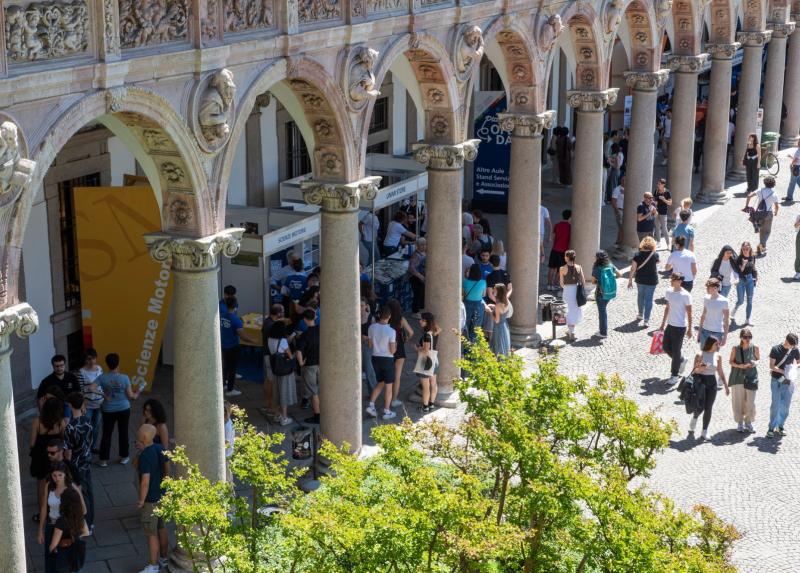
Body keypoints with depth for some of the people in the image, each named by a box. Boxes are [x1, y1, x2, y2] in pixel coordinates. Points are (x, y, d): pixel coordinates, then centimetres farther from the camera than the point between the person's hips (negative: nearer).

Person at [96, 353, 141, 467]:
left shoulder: (102, 378, -11)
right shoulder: (124, 378, -13)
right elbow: (130, 395, -9)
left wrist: (103, 394, -3)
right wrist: (137, 393, 12)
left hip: (108, 410, 0)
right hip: (124, 409, 0)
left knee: (106, 434, 8)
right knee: (123, 432, 14)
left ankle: (103, 460, 10)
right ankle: (124, 457, 25)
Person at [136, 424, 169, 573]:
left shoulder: (145, 456, -26)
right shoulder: (160, 448, -1)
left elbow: (145, 481, -26)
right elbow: (167, 469, 11)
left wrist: (141, 500, -14)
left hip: (151, 499, -9)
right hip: (162, 496, 9)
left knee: (151, 534, 3)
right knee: (161, 528, 21)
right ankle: (163, 559, 35)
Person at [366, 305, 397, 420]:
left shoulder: (372, 327, -6)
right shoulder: (391, 331, -19)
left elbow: (370, 345, 4)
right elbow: (392, 350, -15)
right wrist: (395, 345, 5)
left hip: (375, 358, 5)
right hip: (387, 359, -5)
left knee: (380, 383, 21)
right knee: (388, 386, 9)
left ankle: (371, 405, 10)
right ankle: (387, 411, 14)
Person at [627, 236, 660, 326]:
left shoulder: (638, 255, -9)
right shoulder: (655, 255, -11)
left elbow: (633, 269, -9)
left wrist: (630, 280, -1)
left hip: (640, 280, 2)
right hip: (652, 280, -2)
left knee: (640, 296, 22)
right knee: (648, 299, 2)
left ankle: (640, 315, 38)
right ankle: (646, 320, -1)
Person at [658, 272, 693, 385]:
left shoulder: (685, 295, -17)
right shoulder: (669, 292, 3)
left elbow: (689, 313, -11)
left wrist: (689, 329, -10)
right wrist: (663, 323, 17)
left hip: (680, 327, -7)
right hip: (670, 325, 7)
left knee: (676, 351, 1)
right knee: (666, 347, 12)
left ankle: (674, 375, 14)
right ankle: (681, 361, 38)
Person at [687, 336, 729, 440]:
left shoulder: (718, 356, 6)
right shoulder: (700, 355, -6)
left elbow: (720, 372, 14)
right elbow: (694, 371, -3)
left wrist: (726, 386, 13)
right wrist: (699, 369, -26)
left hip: (712, 382, 4)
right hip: (701, 381, -4)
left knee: (708, 408, 1)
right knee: (700, 407, -9)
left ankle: (704, 432, 8)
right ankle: (694, 418, 26)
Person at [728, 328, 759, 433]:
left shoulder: (755, 348, -6)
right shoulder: (735, 349, -8)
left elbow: (758, 359, 9)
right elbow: (731, 361, 1)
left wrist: (755, 362, -14)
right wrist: (739, 365, -17)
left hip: (751, 377, 0)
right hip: (738, 377, 0)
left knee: (750, 402, 1)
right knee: (738, 401, 6)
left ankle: (748, 422, 22)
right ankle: (740, 423, 22)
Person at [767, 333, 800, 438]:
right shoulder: (776, 349, -10)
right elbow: (771, 366, -11)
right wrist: (783, 371, -21)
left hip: (788, 381, 3)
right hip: (776, 381, -3)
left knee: (786, 405, 6)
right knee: (775, 405, -6)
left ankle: (780, 426, 19)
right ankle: (771, 428, 1)